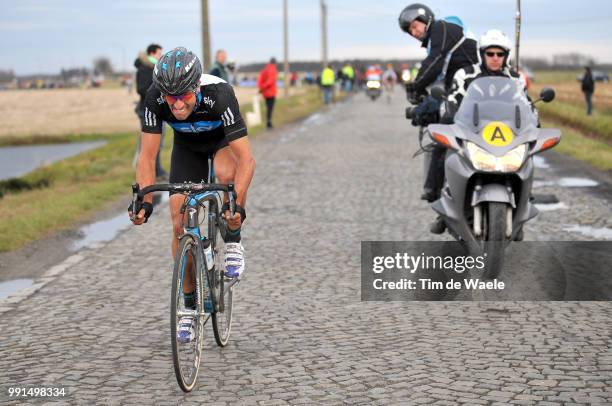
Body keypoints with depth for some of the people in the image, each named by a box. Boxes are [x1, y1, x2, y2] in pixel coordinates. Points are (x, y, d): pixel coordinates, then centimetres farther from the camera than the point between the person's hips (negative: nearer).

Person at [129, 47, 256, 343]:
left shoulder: (218, 94, -40)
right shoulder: (155, 98, -32)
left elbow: (246, 158, -42)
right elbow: (147, 157, -27)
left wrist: (237, 203, -54)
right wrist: (145, 200, -41)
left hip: (224, 140, -3)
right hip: (187, 146, 3)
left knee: (226, 173, -39)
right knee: (180, 224, -7)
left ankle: (233, 243, -13)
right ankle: (189, 304, 9)